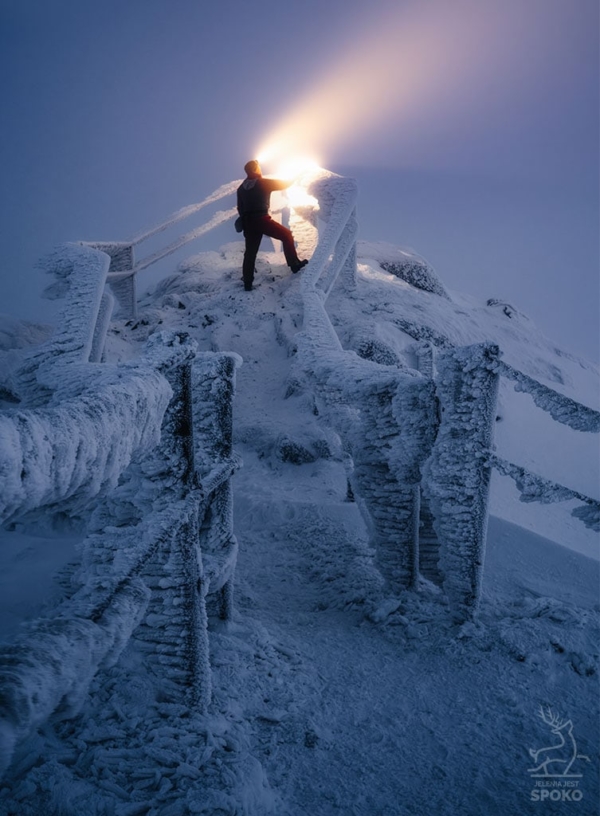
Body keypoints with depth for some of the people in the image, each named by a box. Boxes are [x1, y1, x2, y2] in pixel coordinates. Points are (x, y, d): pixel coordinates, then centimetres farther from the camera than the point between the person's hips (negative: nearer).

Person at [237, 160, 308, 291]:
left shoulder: (241, 188, 12)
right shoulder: (263, 183, -5)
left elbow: (240, 208, 16)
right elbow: (284, 184, 4)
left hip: (248, 223, 6)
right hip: (261, 219, -6)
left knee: (250, 252, 12)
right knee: (287, 235, 10)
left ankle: (247, 283, 11)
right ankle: (294, 264, 10)